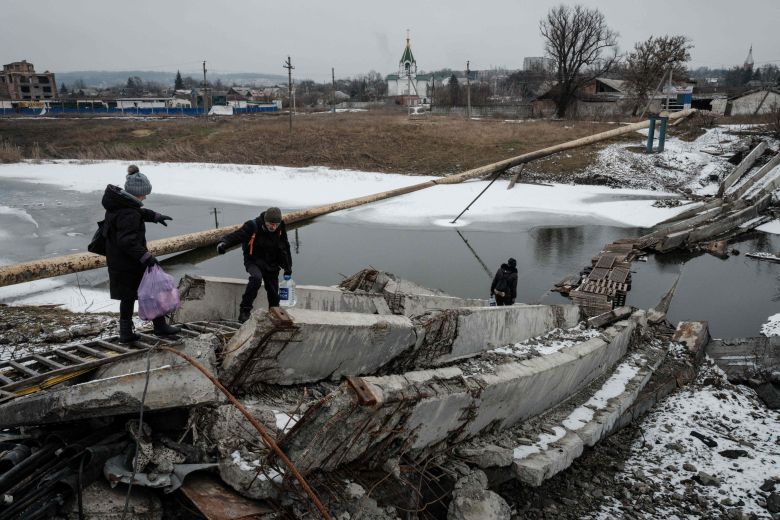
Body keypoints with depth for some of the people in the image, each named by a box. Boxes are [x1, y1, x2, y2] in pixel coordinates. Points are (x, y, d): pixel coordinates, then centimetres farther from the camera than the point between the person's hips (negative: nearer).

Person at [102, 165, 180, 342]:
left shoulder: (117, 204, 5)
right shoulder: (128, 214, -26)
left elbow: (139, 211, 25)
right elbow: (127, 241, -33)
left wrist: (155, 216, 31)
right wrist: (146, 256, -31)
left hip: (117, 262, 9)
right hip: (132, 265, -9)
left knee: (127, 297, 18)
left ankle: (126, 333, 25)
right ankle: (160, 326, 22)